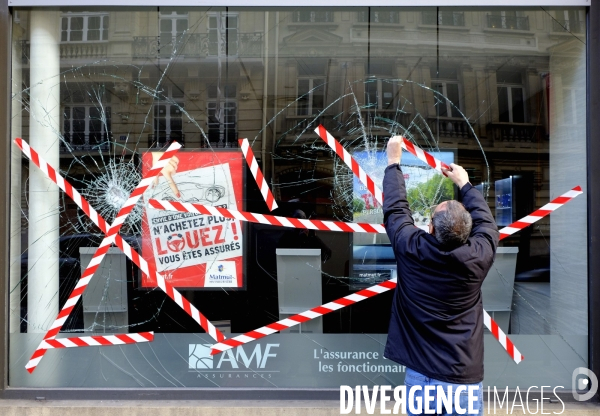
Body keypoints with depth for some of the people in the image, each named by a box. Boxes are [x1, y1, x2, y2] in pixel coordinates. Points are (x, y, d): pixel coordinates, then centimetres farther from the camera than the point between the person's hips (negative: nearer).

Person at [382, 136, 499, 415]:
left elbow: (395, 207, 5)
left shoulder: (411, 250, -12)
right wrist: (464, 184, 25)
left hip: (421, 379, 0)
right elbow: (486, 222, 11)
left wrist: (393, 162, 18)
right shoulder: (478, 257, -11)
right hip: (465, 384, 0)